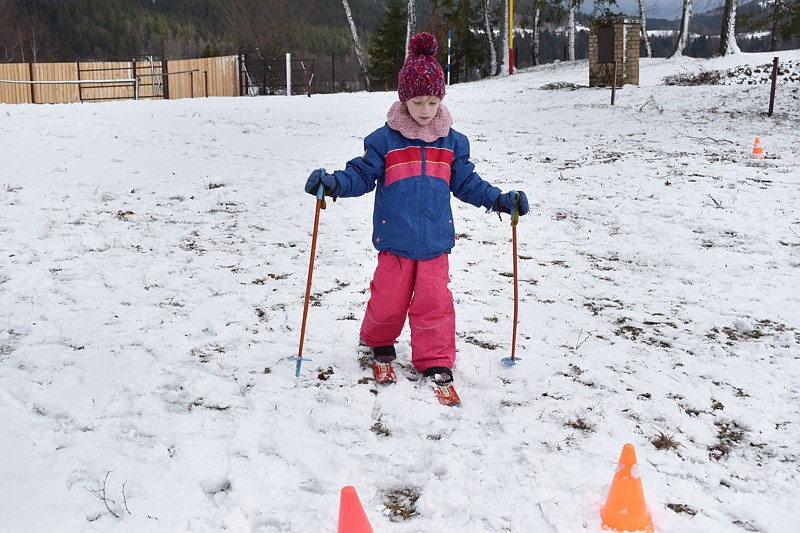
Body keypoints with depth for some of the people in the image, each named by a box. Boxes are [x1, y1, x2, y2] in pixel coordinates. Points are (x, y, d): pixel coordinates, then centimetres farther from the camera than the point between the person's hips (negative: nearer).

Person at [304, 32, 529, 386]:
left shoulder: (453, 142, 7)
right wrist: (333, 183, -18)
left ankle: (435, 360, 12)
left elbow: (466, 183, 15)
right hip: (395, 240, -2)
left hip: (435, 240, 2)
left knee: (434, 301, -1)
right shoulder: (384, 140, -4)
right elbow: (362, 175, -1)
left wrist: (498, 199, 7)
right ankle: (379, 341, 35)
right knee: (389, 299, 6)